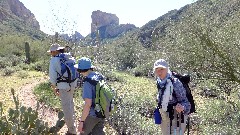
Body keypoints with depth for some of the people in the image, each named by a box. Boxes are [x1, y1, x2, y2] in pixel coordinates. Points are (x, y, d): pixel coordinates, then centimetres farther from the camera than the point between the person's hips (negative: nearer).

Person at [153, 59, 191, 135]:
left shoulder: (175, 82, -21)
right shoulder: (159, 82, -1)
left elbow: (184, 101, -18)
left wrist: (182, 107, -38)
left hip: (176, 119, -7)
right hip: (164, 119, 7)